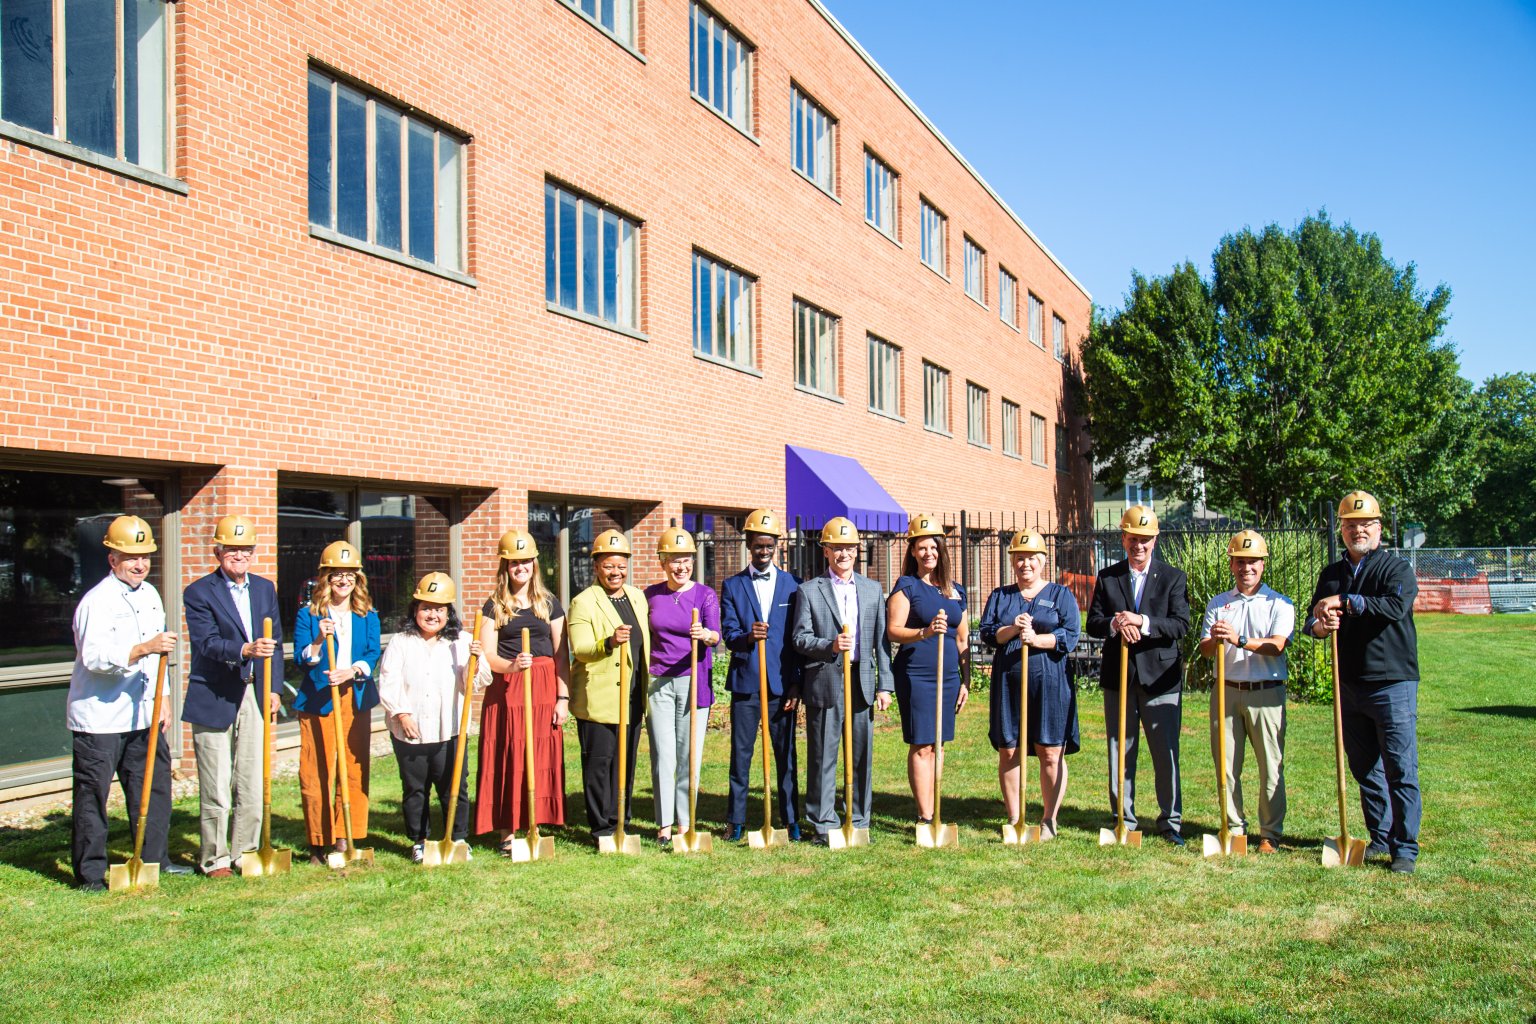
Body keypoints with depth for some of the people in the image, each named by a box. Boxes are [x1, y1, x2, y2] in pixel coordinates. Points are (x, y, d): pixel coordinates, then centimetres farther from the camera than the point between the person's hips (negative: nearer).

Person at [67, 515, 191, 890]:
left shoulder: (150, 594, 11)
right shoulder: (97, 602, -15)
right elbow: (94, 657, -26)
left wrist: (163, 697, 18)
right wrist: (144, 648, -35)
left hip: (142, 715, 8)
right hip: (99, 718, -8)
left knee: (155, 785, 12)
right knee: (92, 796, 2)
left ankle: (153, 859, 25)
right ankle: (90, 873, 12)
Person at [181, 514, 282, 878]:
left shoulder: (265, 589, 12)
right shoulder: (199, 592, -5)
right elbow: (207, 642, -17)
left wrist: (273, 687, 6)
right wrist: (245, 650, -35)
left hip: (255, 697, 5)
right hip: (214, 699, -5)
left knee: (253, 785, 8)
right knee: (215, 789, 1)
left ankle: (246, 854, 20)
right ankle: (214, 859, 14)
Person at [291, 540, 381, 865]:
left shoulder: (367, 616, 9)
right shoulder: (308, 615, 2)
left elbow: (372, 655, -1)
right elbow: (300, 660, -5)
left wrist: (352, 671, -19)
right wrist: (319, 640, -23)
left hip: (355, 700, 3)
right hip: (317, 701, -2)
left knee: (355, 771, 4)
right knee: (316, 774, -2)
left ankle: (345, 839, 14)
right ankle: (319, 843, 9)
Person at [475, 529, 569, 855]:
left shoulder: (549, 603, 8)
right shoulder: (495, 606, 5)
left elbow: (561, 654, 7)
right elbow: (487, 656, -1)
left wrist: (563, 697, 0)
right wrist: (512, 665, -22)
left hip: (544, 689, 1)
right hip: (506, 690, -1)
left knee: (541, 759, 1)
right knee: (507, 758, -2)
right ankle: (508, 833, 5)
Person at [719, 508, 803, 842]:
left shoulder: (793, 585, 6)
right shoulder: (732, 585, 7)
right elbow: (728, 635, -1)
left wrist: (796, 684, -2)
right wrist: (747, 636, -24)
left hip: (781, 683, 0)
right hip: (744, 682, 0)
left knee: (786, 754, 6)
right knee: (740, 754, 5)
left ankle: (791, 820, 16)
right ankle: (735, 821, 15)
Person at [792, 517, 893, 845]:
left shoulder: (872, 589, 13)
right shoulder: (809, 590, 3)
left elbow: (881, 640, 10)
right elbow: (799, 638, -2)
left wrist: (884, 684, 5)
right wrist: (831, 645, -19)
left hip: (862, 682, 3)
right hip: (825, 682, -3)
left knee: (862, 755, 7)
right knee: (823, 756, 2)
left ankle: (859, 822, 18)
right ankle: (823, 825, 11)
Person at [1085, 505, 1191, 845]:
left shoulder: (1173, 578, 3)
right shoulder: (1107, 578, 8)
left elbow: (1181, 625, -8)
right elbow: (1093, 623, 3)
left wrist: (1142, 622, -22)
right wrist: (1115, 625, -18)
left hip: (1161, 677, -2)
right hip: (1118, 677, 2)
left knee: (1166, 753, 1)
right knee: (1120, 752, 7)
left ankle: (1171, 821, 14)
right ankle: (1124, 821, 17)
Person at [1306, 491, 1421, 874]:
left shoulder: (1397, 569, -2)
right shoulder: (1331, 575, 15)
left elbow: (1395, 606, -21)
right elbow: (1313, 619, 9)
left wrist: (1345, 603, -20)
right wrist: (1318, 624, -14)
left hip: (1393, 683, -5)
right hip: (1350, 685, 6)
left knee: (1401, 769, -5)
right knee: (1364, 769, 12)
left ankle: (1406, 847, 2)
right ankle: (1380, 838, 24)